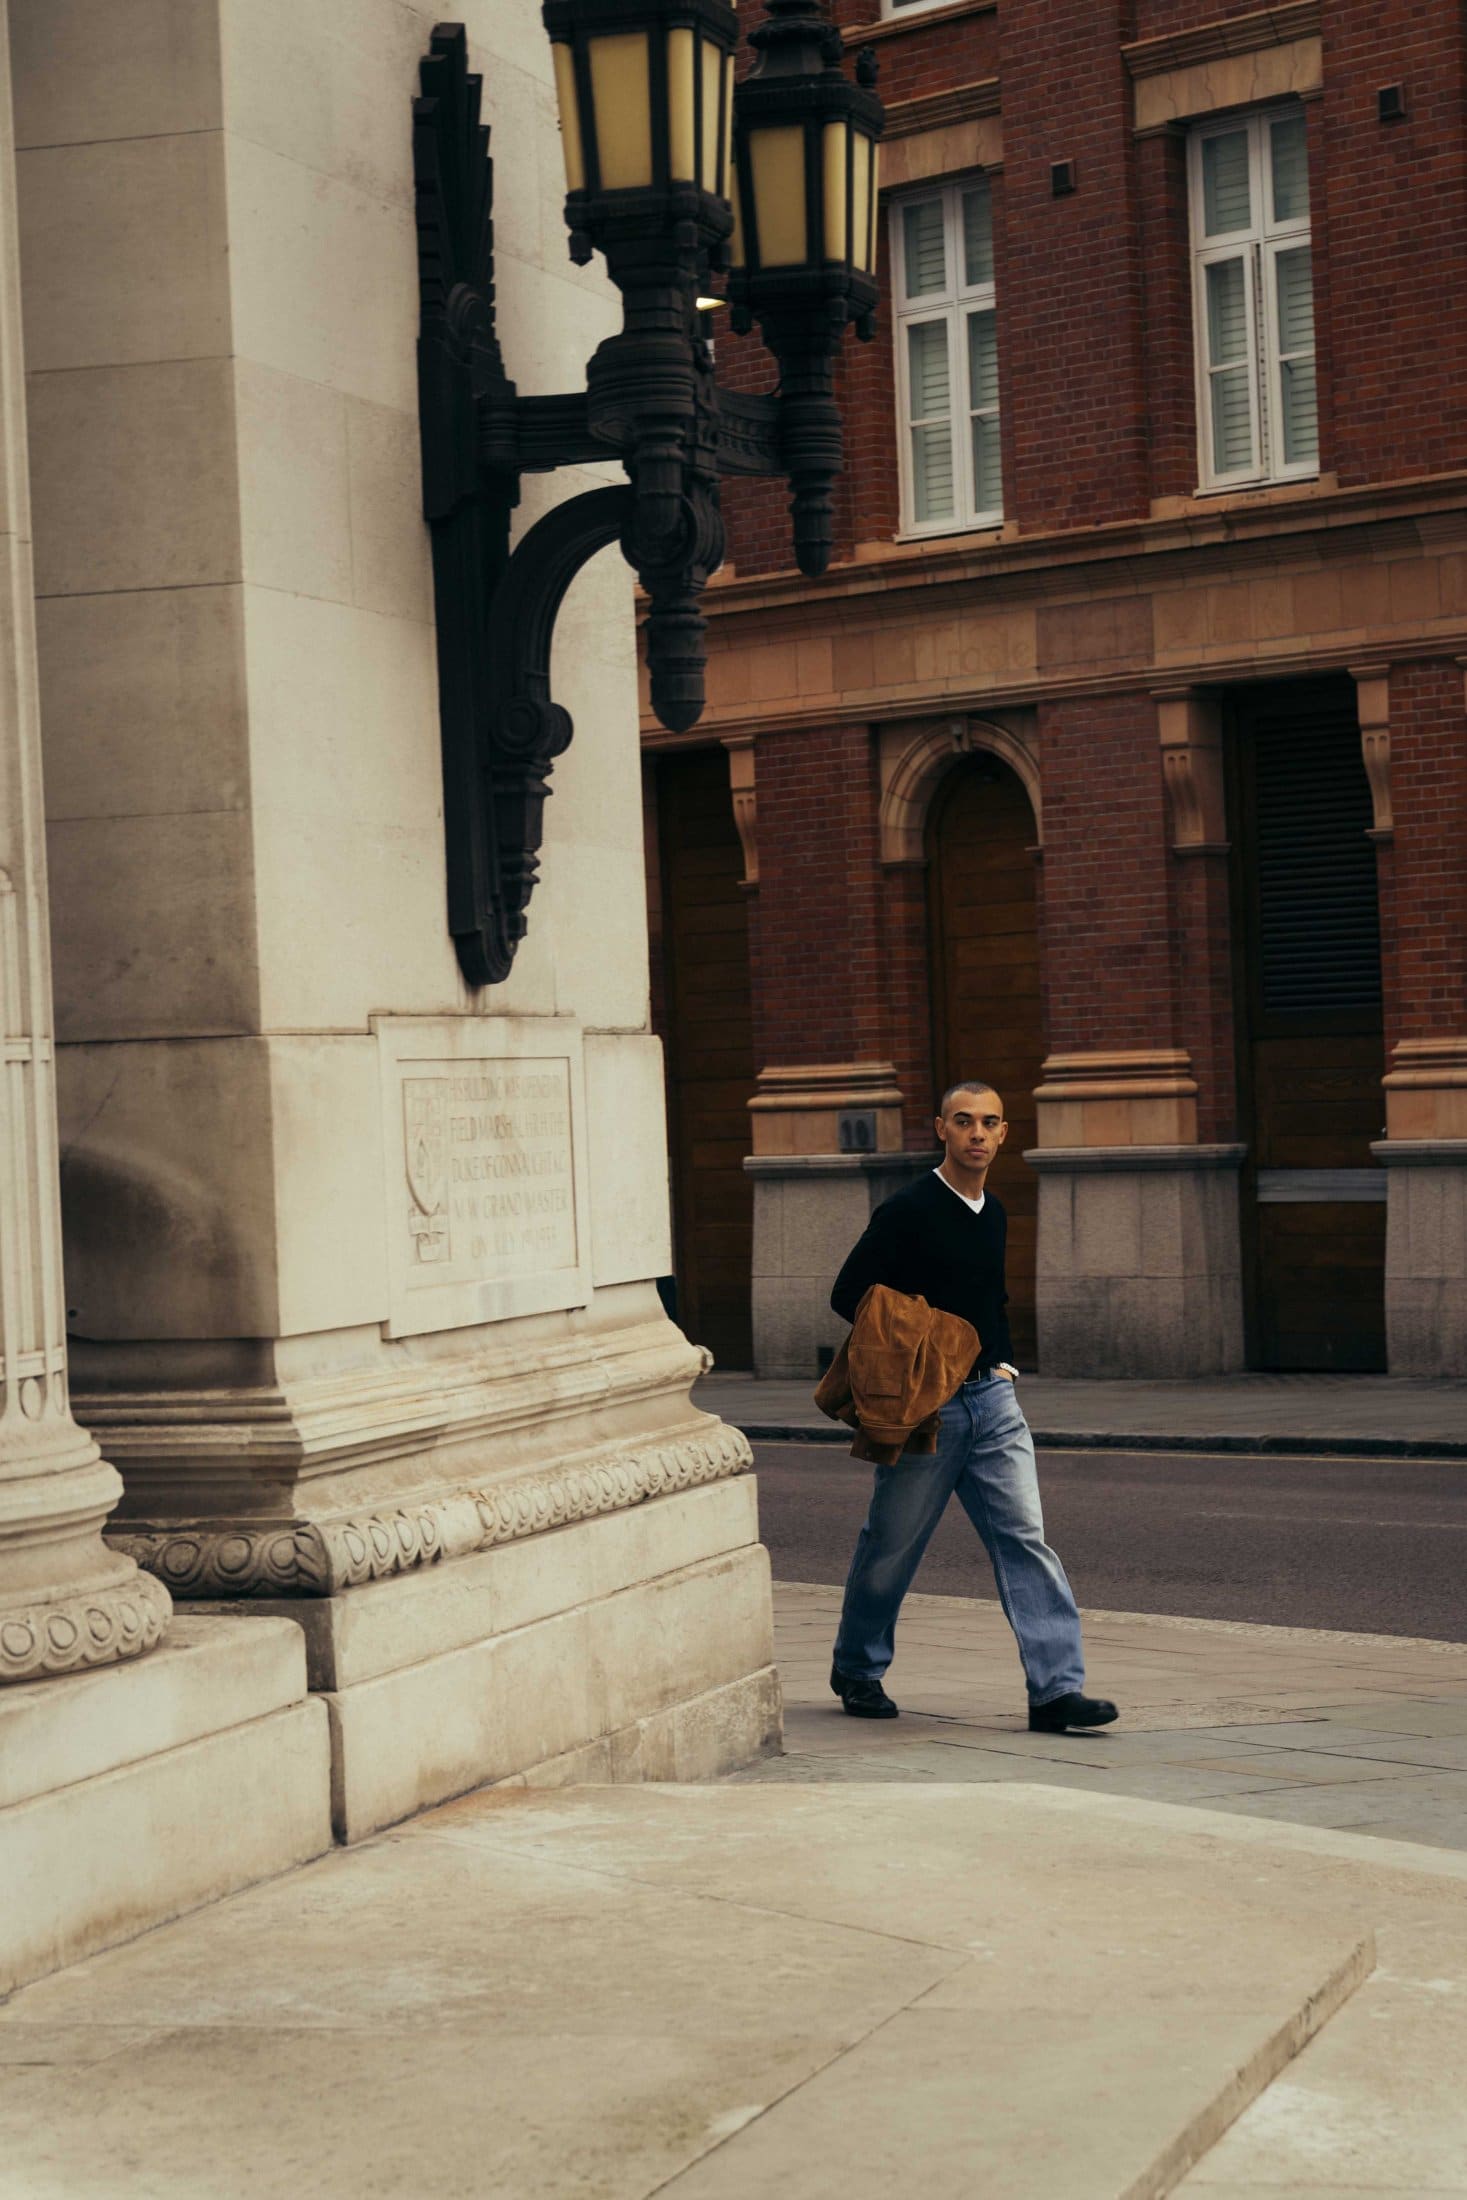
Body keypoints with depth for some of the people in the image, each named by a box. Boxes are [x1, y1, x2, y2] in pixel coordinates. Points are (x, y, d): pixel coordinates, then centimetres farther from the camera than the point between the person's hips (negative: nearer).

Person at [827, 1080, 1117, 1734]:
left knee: (1025, 1537, -5)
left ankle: (1057, 1687, -8)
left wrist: (1003, 1362, 14)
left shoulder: (994, 1216, 12)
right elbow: (848, 1295, -9)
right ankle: (857, 1671, 27)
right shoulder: (907, 1211, -10)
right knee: (892, 1544, 7)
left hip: (993, 1399, 6)